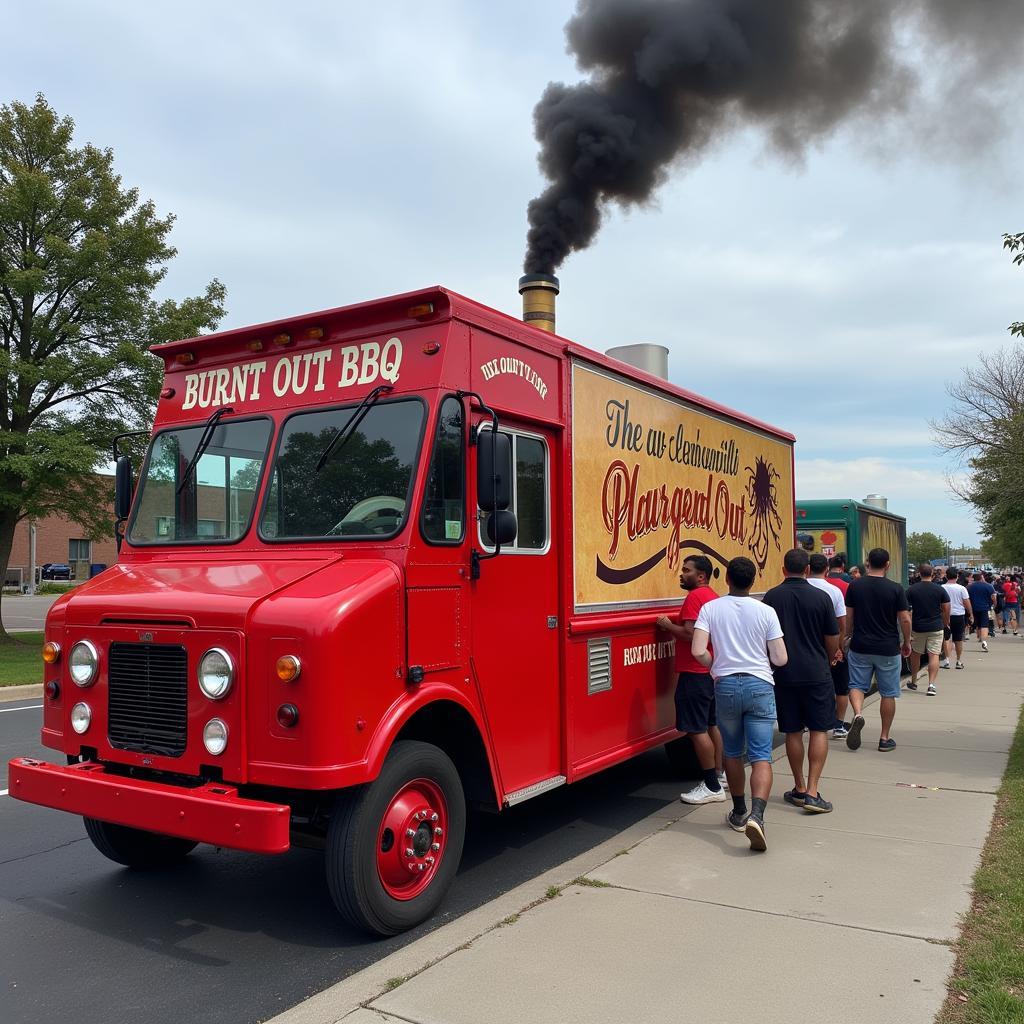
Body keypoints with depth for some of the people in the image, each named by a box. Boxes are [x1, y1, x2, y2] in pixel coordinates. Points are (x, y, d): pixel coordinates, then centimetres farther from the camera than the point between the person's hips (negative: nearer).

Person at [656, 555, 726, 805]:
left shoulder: (695, 597, -16)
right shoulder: (713, 597, 14)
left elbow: (690, 634, -23)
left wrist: (668, 625, -10)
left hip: (695, 673, -10)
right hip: (712, 670, 10)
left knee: (697, 730, -6)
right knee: (712, 725, 18)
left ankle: (712, 787, -3)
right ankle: (718, 775, 27)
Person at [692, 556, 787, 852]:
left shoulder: (710, 608, -3)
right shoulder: (766, 612, -3)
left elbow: (698, 652, -12)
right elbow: (780, 659, -3)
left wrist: (717, 666, 8)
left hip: (726, 685, 1)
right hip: (760, 686, -1)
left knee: (732, 753, 18)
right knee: (761, 756, -2)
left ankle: (739, 813, 30)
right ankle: (756, 815, -22)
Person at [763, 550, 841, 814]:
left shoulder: (771, 597, -2)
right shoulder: (821, 596, -6)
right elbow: (832, 638, 2)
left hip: (784, 674, 2)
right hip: (816, 673, -2)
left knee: (793, 732, 11)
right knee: (819, 730, 5)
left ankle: (799, 789, 19)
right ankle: (812, 792, -2)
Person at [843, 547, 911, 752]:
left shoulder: (855, 586, -3)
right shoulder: (896, 589, -8)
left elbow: (848, 616, 2)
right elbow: (905, 619, -7)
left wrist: (848, 636, 17)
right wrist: (907, 643, 8)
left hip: (860, 647, 1)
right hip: (888, 649, -1)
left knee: (857, 685, 12)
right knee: (888, 693, 10)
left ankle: (857, 714, -18)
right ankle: (885, 738, 16)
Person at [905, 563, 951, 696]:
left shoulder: (911, 589, -4)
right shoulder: (940, 590, -3)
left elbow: (907, 611, -6)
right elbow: (946, 609, 1)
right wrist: (946, 624, 17)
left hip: (917, 627, 1)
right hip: (936, 627, -1)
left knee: (915, 654, 16)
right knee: (934, 655, -2)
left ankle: (913, 681, 28)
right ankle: (931, 684, -12)